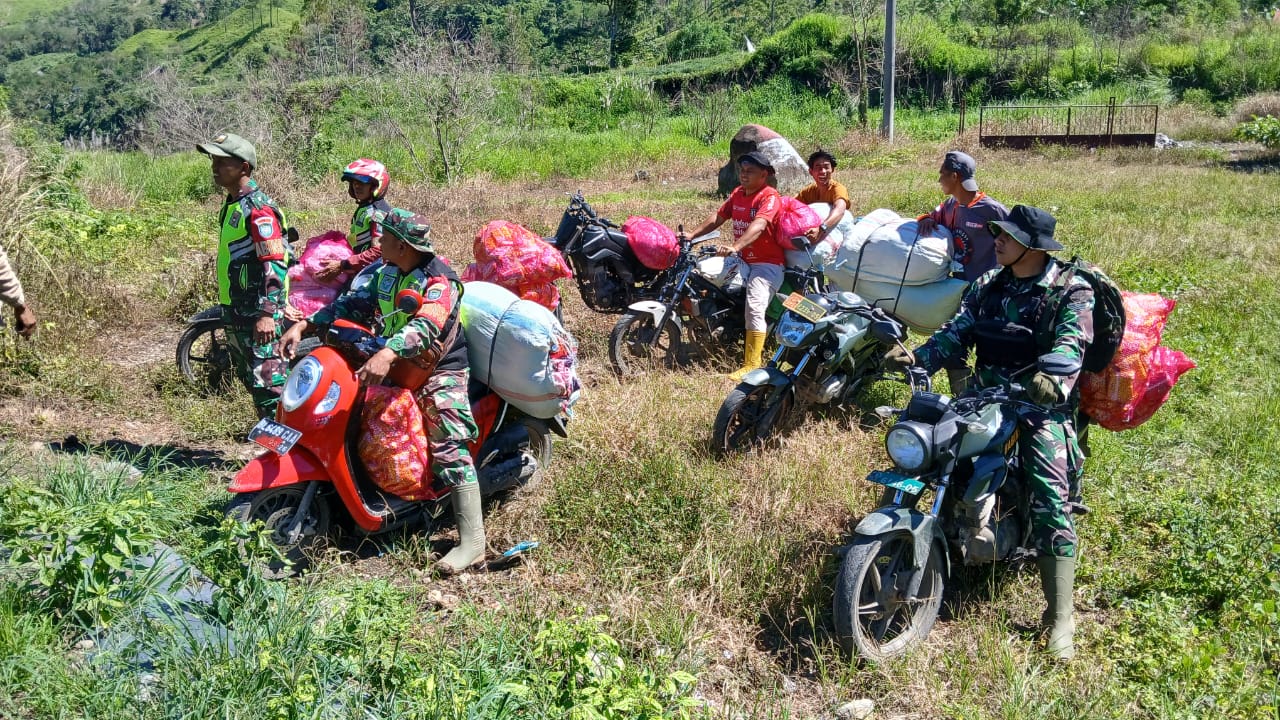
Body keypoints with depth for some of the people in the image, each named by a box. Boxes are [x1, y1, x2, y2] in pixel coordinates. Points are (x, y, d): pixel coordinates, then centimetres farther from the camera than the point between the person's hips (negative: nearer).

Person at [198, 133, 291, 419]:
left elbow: (275, 264, -23)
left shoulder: (258, 208, -16)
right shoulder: (232, 205, 15)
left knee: (267, 380, -12)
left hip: (257, 311, -11)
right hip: (235, 310, 11)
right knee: (248, 376, 17)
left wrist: (267, 313, -28)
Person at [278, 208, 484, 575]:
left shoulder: (439, 280, -20)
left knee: (449, 448, -20)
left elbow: (426, 327, -36)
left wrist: (386, 355, -52)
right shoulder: (384, 272, 7)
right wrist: (303, 325, -9)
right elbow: (352, 303, 4)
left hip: (440, 370, -9)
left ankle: (472, 541, -23)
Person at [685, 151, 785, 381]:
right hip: (742, 260, 9)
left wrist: (735, 246, -46)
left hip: (767, 263, -9)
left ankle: (752, 364, -24)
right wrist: (691, 235, 2)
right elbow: (719, 217, 14)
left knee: (754, 308, -25)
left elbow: (758, 226, -31)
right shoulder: (738, 193, 12)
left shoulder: (770, 197, -14)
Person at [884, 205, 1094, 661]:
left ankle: (1059, 618, -15)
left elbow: (1071, 342, -21)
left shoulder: (1070, 291, -5)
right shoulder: (987, 286, 13)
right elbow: (958, 331, 4)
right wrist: (919, 358, -16)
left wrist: (1052, 377, -44)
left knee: (1050, 503, -18)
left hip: (1041, 403, -6)